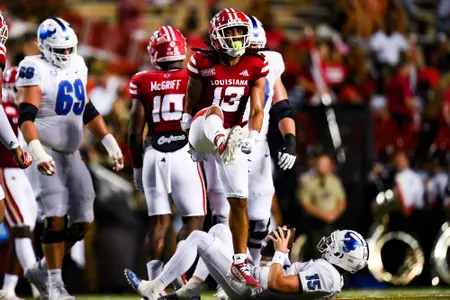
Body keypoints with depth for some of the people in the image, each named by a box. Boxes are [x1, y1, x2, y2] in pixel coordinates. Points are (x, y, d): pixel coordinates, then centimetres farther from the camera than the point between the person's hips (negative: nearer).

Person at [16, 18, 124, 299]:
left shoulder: (78, 66, 10)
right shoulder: (35, 70, -12)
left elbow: (88, 111, 21)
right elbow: (26, 117, -21)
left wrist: (111, 144, 18)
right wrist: (38, 153, -35)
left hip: (72, 154, 7)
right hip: (47, 154, -7)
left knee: (83, 222, 4)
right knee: (57, 218, -14)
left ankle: (42, 270, 20)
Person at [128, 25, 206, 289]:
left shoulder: (144, 83, 4)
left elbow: (135, 132, 5)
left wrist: (137, 166, 17)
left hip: (154, 155, 3)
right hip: (184, 153, -3)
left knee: (159, 221, 6)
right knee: (194, 219, 4)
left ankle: (155, 284, 3)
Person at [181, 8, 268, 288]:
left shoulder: (256, 67, -3)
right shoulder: (204, 63, -8)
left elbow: (257, 109, -7)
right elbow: (191, 104, 0)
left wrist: (252, 137, -24)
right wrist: (191, 142, -1)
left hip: (233, 135, 3)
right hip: (203, 131, -3)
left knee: (239, 201, -1)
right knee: (214, 110, -37)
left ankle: (240, 262, 10)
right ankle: (223, 146, -72)